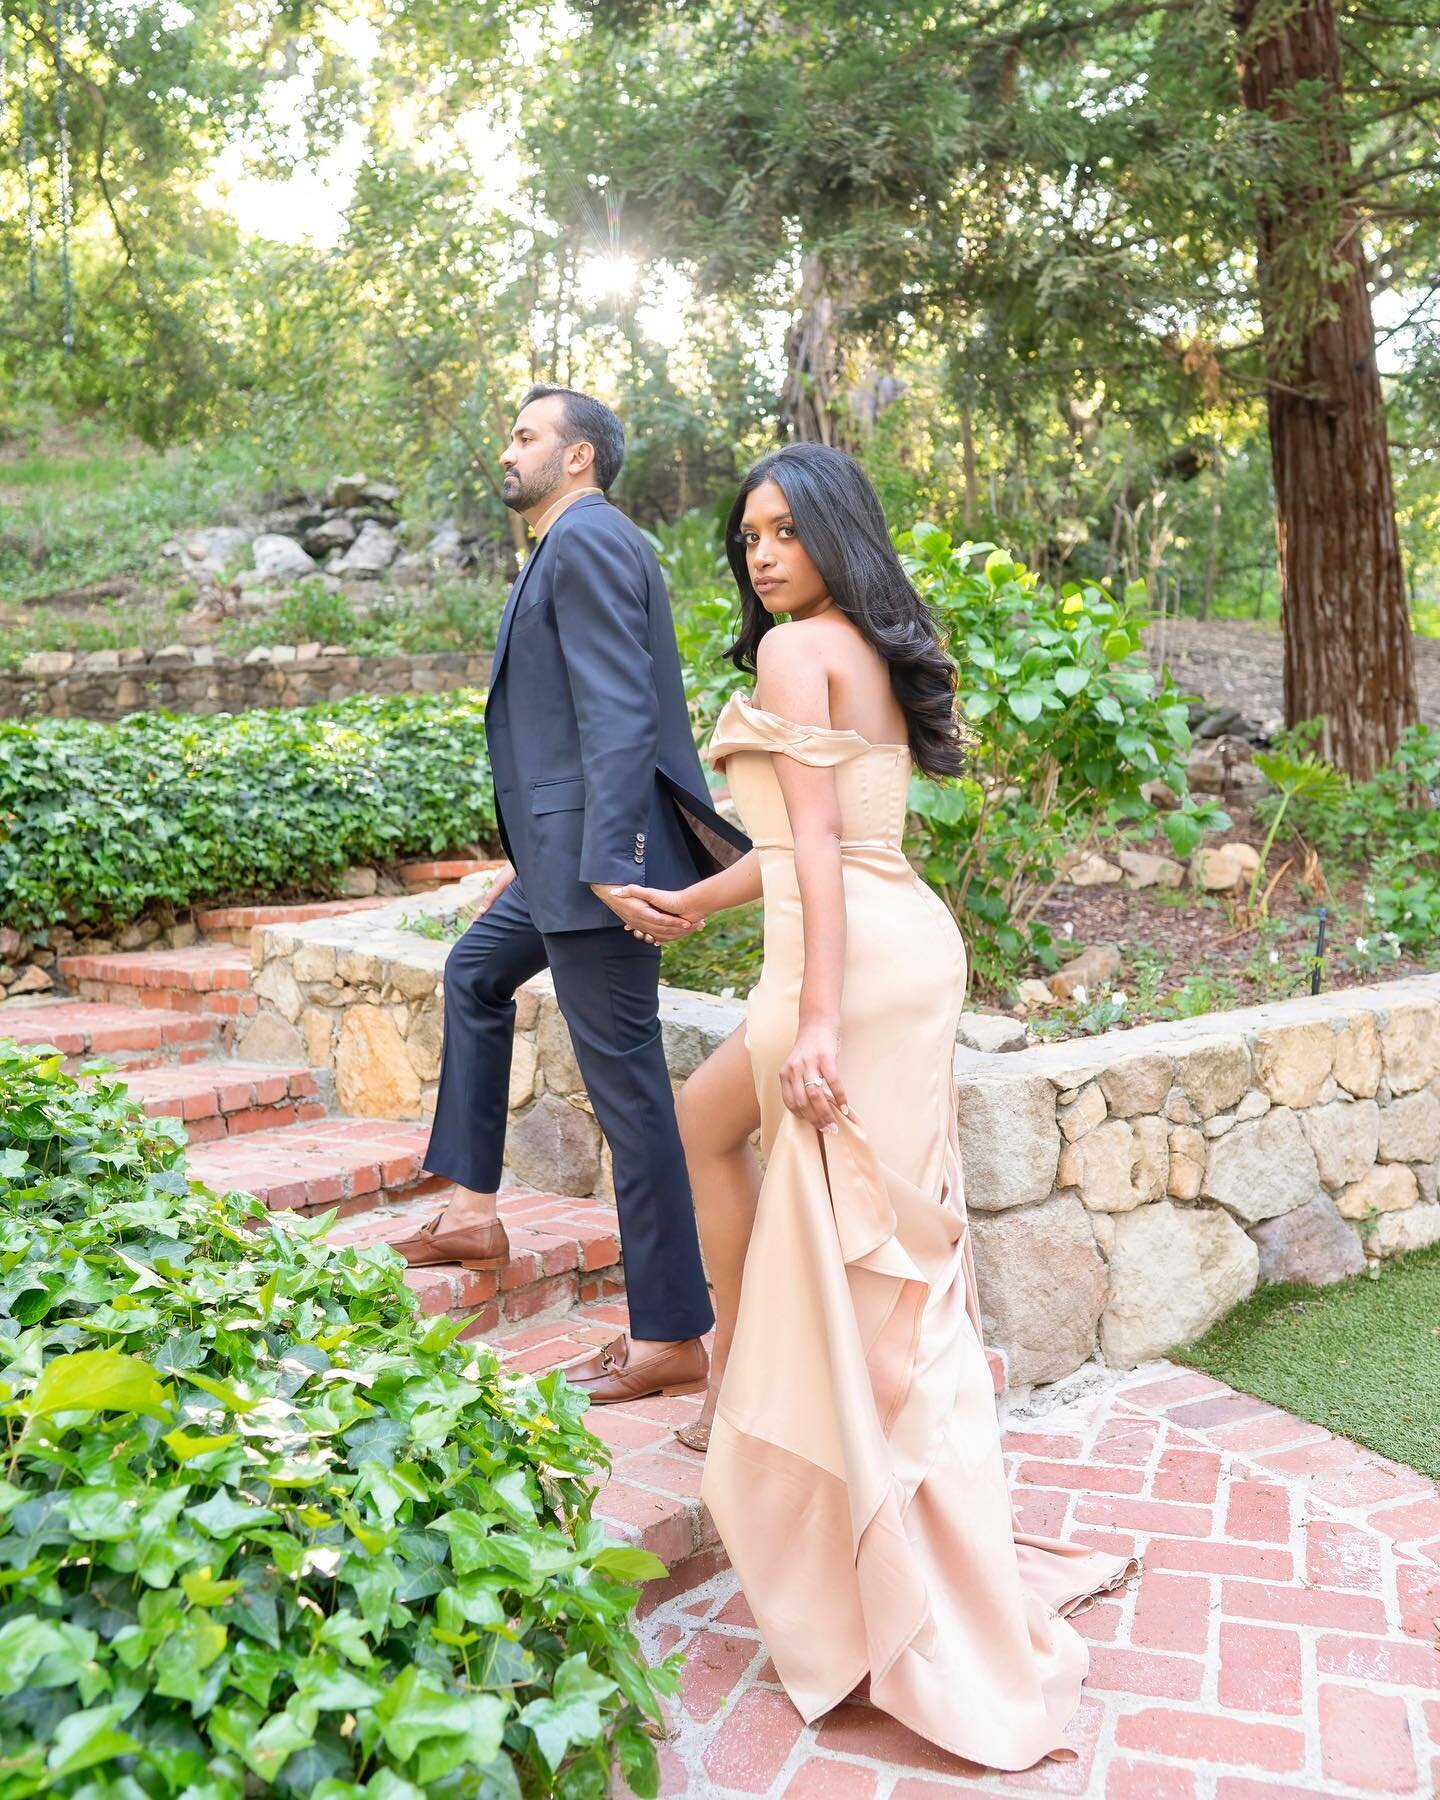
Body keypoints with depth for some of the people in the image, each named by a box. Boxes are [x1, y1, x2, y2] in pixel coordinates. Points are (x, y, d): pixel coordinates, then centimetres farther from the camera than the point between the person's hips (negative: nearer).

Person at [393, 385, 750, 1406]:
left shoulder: (586, 538, -11)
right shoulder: (575, 544, 20)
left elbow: (618, 712, -21)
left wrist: (608, 866, -27)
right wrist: (536, 856, 25)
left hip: (602, 858, -11)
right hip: (571, 851, 11)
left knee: (627, 1088, -6)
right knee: (475, 974, 26)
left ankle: (670, 1338, 5)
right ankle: (474, 1215, 35)